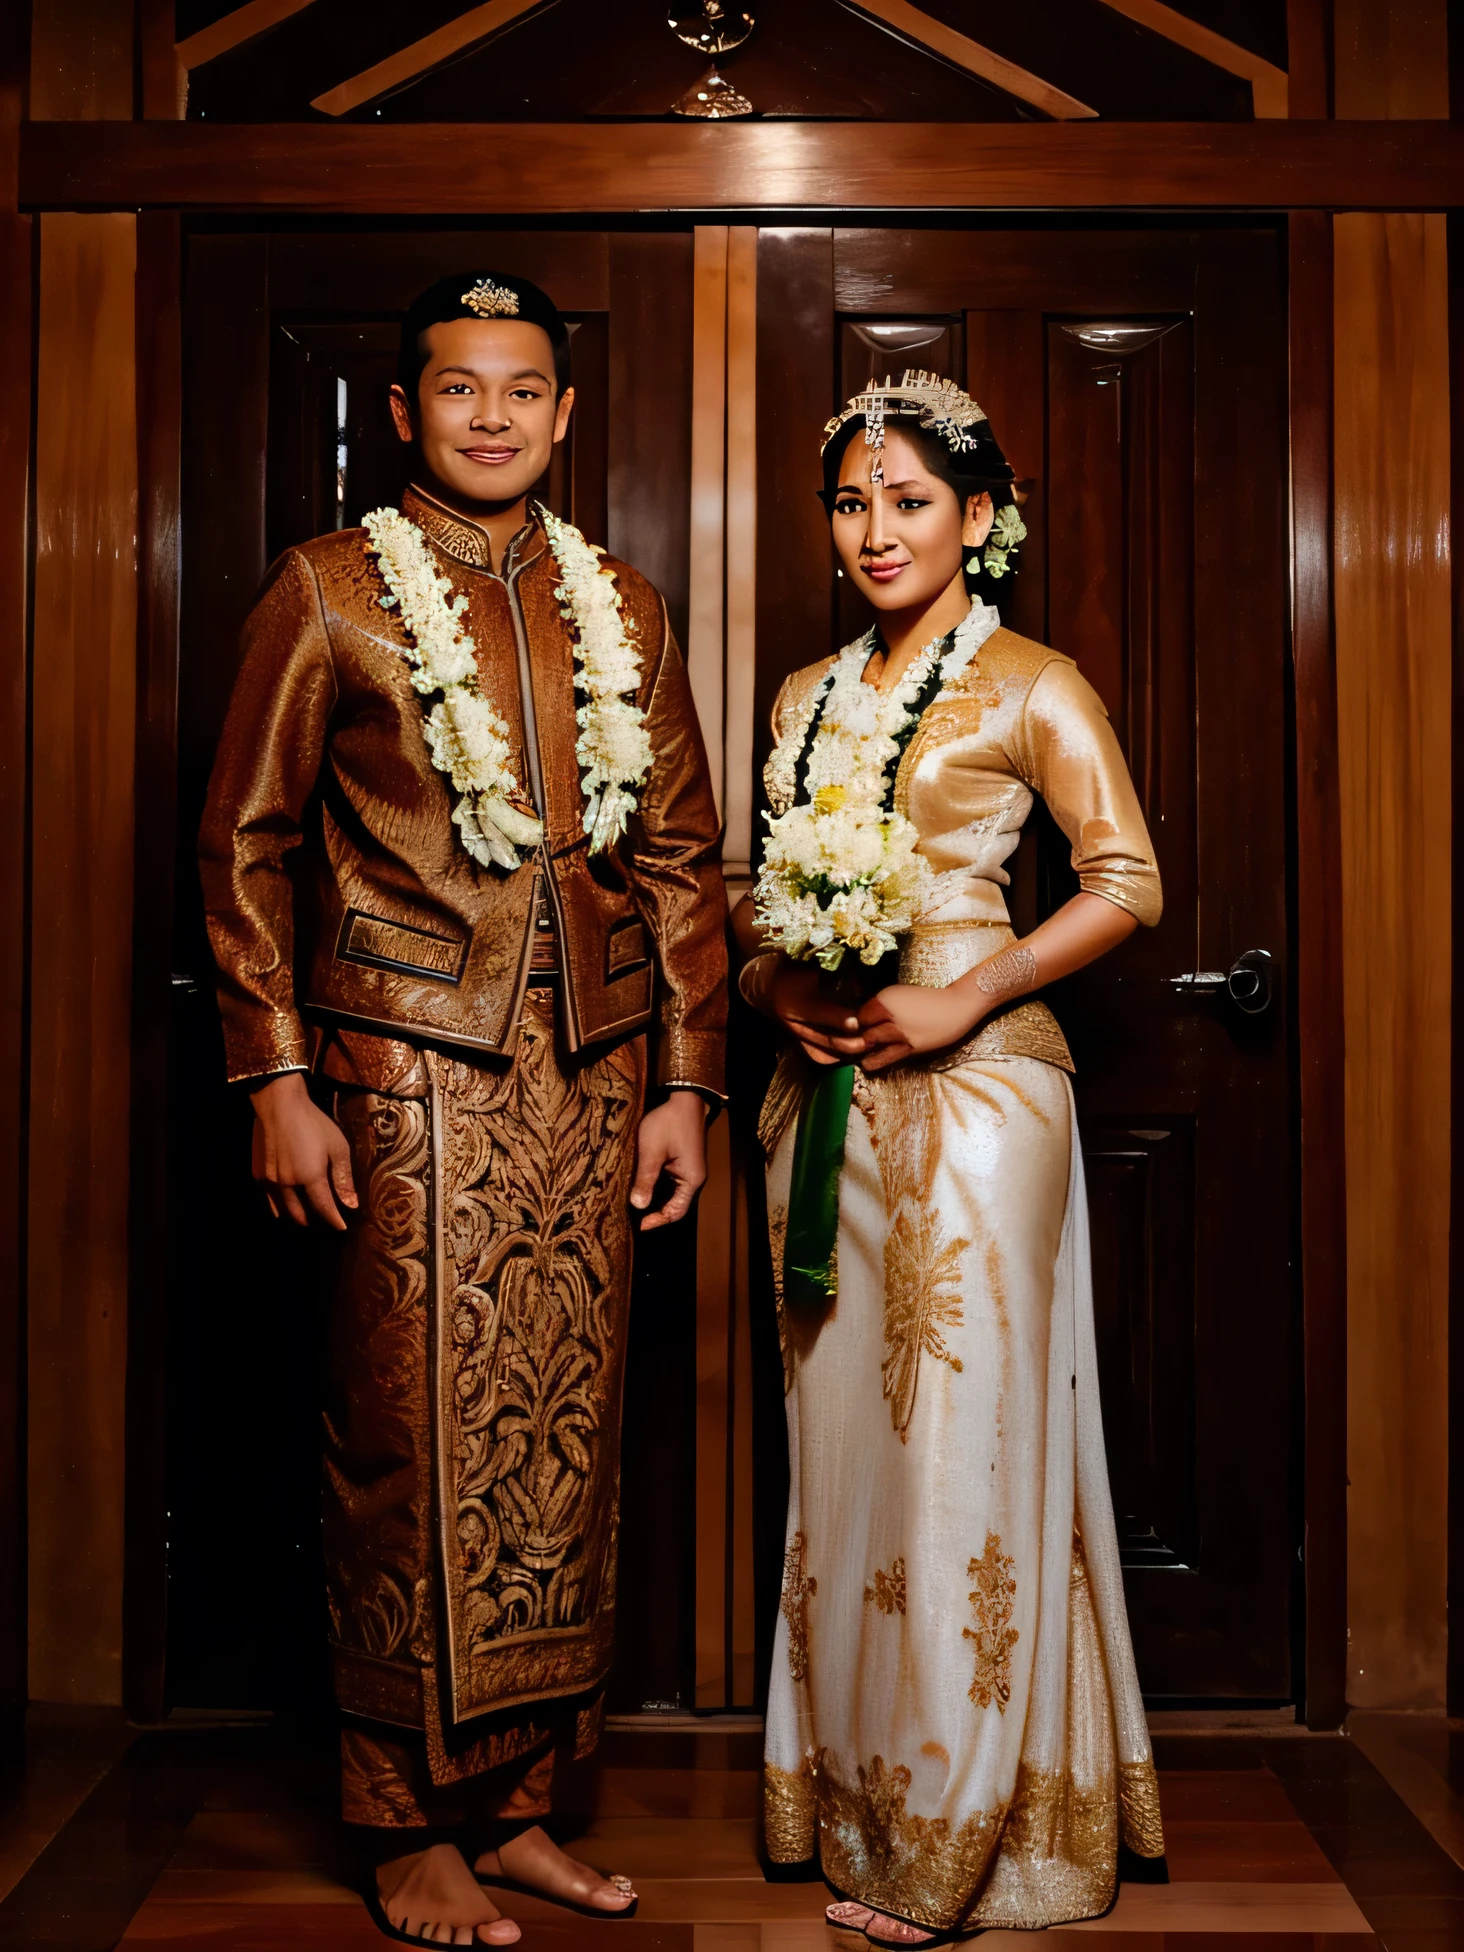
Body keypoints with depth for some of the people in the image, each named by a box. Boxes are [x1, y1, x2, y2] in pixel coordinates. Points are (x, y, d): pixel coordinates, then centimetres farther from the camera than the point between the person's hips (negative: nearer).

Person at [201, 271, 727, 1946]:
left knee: (564, 1441, 7)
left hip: (593, 1072, 4)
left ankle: (517, 1804, 21)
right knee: (422, 1445, 0)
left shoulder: (623, 610, 14)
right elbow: (245, 846, 1)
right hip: (410, 1070, -4)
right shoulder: (327, 592, 3)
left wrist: (686, 1081, 8)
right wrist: (277, 1082, -7)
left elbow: (680, 858, 14)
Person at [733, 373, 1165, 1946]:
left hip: (969, 1084, -6)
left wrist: (958, 1001, -15)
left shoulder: (1029, 685, -1)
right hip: (824, 1093, 6)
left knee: (961, 1432, -2)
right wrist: (777, 985, -2)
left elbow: (1126, 882, -8)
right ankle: (852, 1801, 24)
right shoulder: (809, 695, 16)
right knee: (843, 1439, 10)